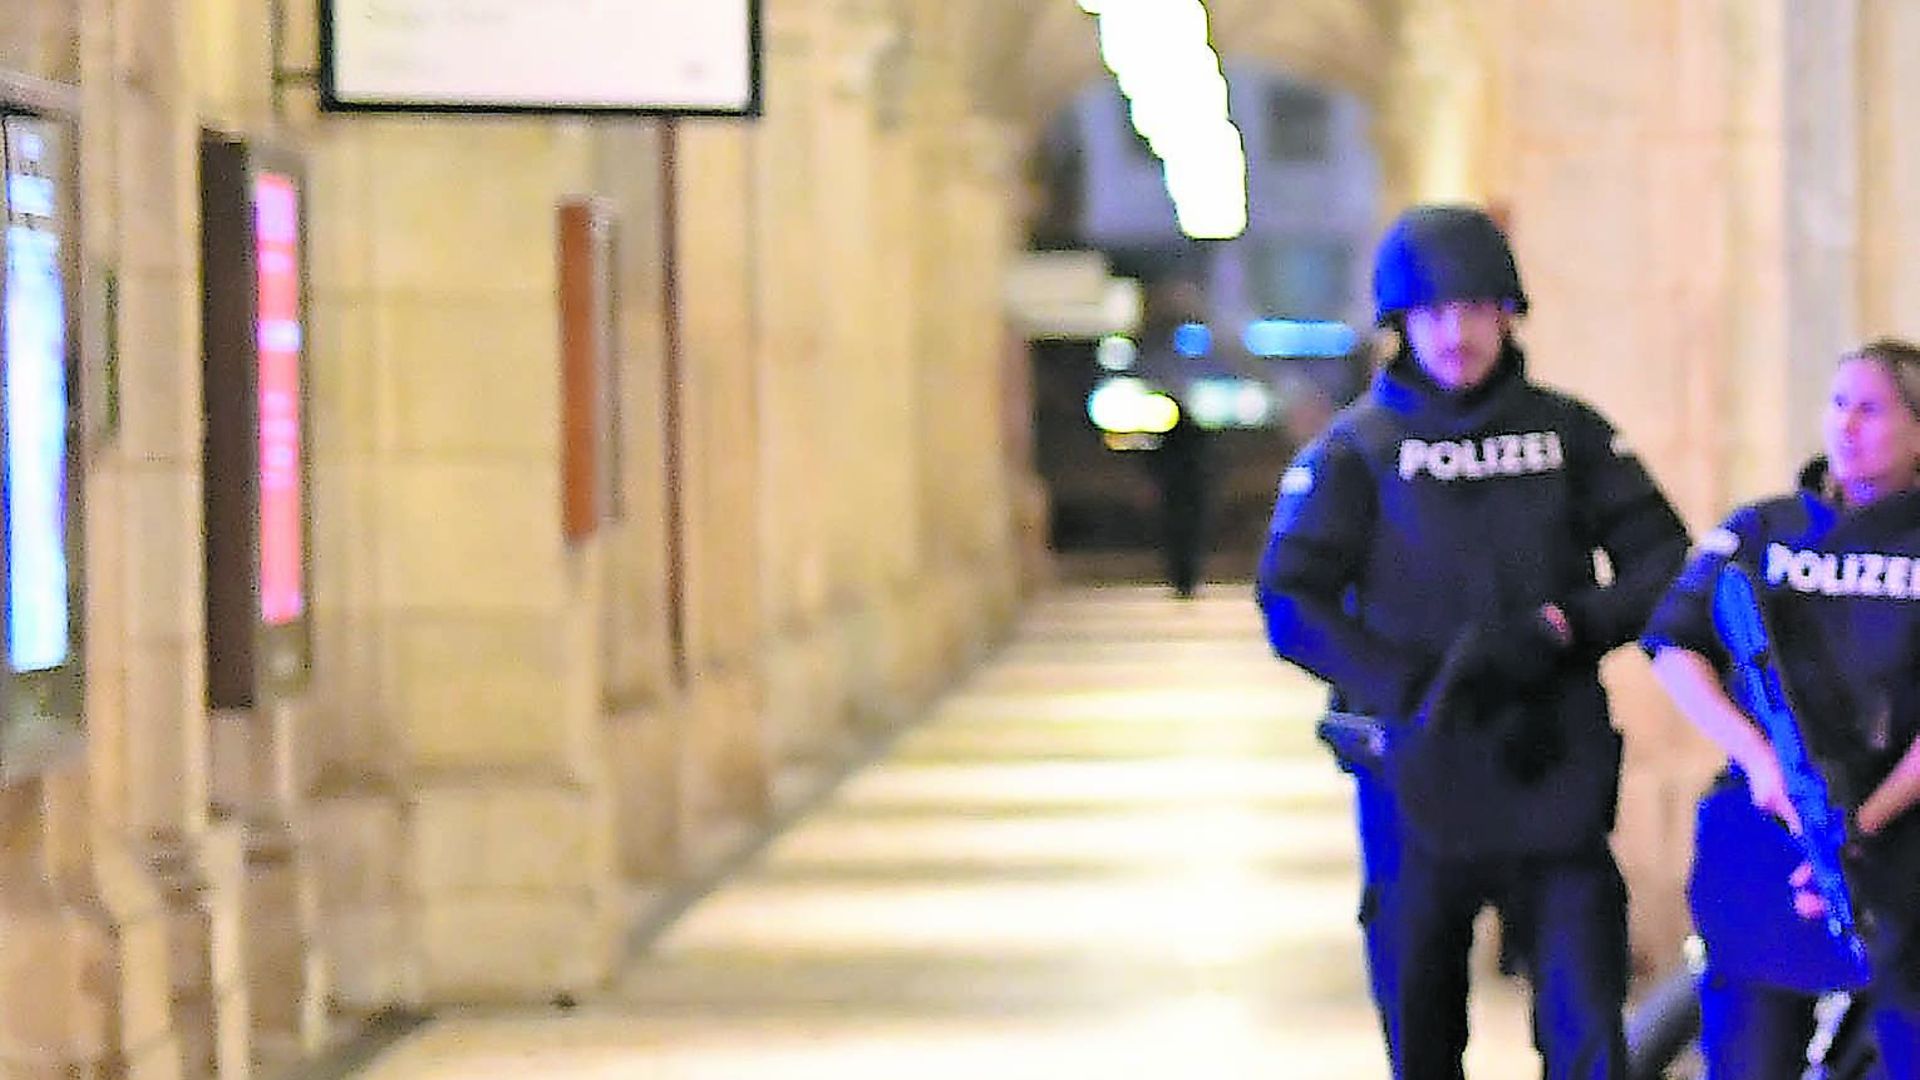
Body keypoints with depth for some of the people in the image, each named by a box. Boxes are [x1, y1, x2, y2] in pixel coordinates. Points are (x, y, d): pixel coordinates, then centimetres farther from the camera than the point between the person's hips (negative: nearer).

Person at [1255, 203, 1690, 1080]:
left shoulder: (1570, 434, 8)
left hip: (1556, 776, 1)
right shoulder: (1354, 449, 2)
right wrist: (1413, 689, -17)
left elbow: (1665, 566, 7)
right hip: (1416, 774, -1)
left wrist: (1560, 629, -11)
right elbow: (1291, 605, -4)